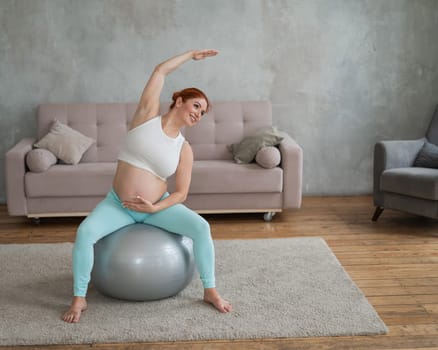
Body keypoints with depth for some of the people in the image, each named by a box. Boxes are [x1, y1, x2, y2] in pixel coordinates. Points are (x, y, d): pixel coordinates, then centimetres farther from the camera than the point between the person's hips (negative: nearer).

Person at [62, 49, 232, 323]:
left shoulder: (184, 149, 0)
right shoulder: (148, 115, -3)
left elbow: (182, 193, -1)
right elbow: (160, 71, 0)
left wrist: (155, 208, -17)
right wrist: (192, 55, 9)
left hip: (159, 206, 1)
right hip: (117, 204, -1)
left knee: (201, 227, -22)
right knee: (85, 232, -28)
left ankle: (210, 291, -5)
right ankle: (79, 298, -10)